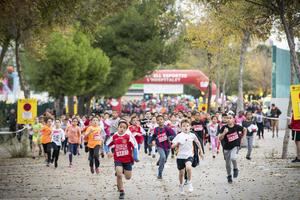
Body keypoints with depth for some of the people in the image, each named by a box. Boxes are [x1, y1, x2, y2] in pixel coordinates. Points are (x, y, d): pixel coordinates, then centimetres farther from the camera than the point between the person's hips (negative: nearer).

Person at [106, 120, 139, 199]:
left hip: (127, 159, -1)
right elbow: (107, 144, 13)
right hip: (118, 159, 1)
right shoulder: (114, 136, -3)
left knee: (128, 177, 8)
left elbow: (135, 145, -10)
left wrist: (135, 156, -15)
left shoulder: (128, 136, -13)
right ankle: (121, 192, -1)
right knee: (119, 175, -18)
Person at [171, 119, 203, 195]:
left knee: (188, 167, -29)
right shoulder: (179, 136, -5)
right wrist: (177, 144, -25)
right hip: (180, 156, 1)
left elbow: (197, 142, 17)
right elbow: (172, 146, -5)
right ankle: (181, 186, 35)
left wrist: (200, 151, 23)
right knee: (181, 172, 10)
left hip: (189, 155, -1)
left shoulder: (192, 135, -1)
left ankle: (189, 182, -8)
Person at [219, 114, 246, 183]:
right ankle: (229, 176, 34)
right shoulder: (224, 128, -11)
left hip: (235, 146, -2)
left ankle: (235, 169, 0)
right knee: (228, 164, 11)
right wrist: (224, 133, -30)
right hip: (227, 147, 2)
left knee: (233, 158, -30)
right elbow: (220, 138, -15)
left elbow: (244, 130, 11)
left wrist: (241, 136, 10)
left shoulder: (237, 127, -10)